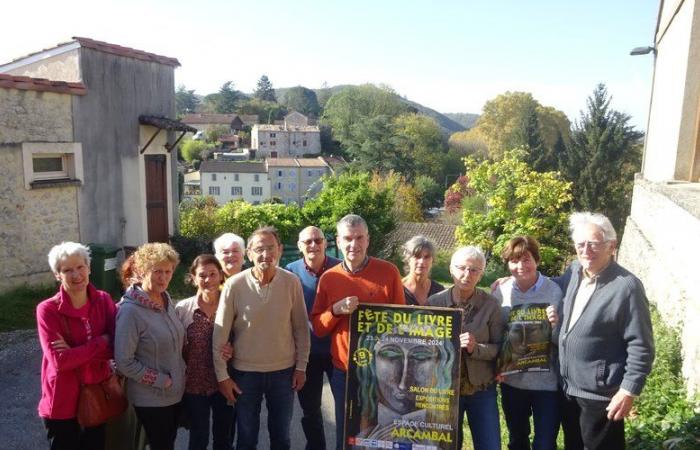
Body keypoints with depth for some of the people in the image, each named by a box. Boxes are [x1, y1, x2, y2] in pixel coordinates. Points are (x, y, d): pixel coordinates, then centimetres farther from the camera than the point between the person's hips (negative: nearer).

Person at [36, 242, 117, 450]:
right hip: (63, 403, -3)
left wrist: (76, 353, -20)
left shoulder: (103, 300, -5)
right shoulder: (48, 310, -15)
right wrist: (101, 342, -19)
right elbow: (60, 360, -22)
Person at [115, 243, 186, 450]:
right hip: (151, 398, -7)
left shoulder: (166, 299, 0)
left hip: (175, 392, 7)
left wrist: (178, 375, 6)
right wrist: (161, 380, -17)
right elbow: (124, 361, -21)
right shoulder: (131, 310, -21)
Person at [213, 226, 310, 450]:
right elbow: (220, 334, -8)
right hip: (245, 372, -1)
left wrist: (301, 366, 1)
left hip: (284, 371, 1)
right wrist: (222, 375, -5)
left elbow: (301, 328, -2)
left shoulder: (292, 282, -10)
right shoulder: (234, 285, -15)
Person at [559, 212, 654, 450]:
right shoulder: (576, 270, -1)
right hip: (568, 386, 7)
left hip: (601, 393, -7)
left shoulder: (626, 286, -22)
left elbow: (641, 347, -18)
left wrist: (629, 391, -17)